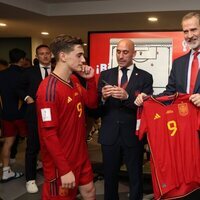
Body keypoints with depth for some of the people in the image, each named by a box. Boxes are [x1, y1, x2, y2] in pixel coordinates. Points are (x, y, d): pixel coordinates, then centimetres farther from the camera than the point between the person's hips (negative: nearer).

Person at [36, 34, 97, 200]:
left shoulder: (74, 81, 2)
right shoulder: (49, 89, -23)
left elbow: (92, 103, 13)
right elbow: (48, 133, -24)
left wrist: (91, 79, -3)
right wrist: (64, 169, -23)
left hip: (81, 155, 8)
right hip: (61, 163, -8)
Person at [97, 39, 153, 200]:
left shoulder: (145, 77, -2)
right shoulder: (105, 75, 5)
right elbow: (96, 107, 1)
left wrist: (127, 97, -25)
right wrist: (103, 97, -21)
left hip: (133, 135, -2)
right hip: (109, 135, 2)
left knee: (136, 179, 14)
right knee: (109, 177, 17)